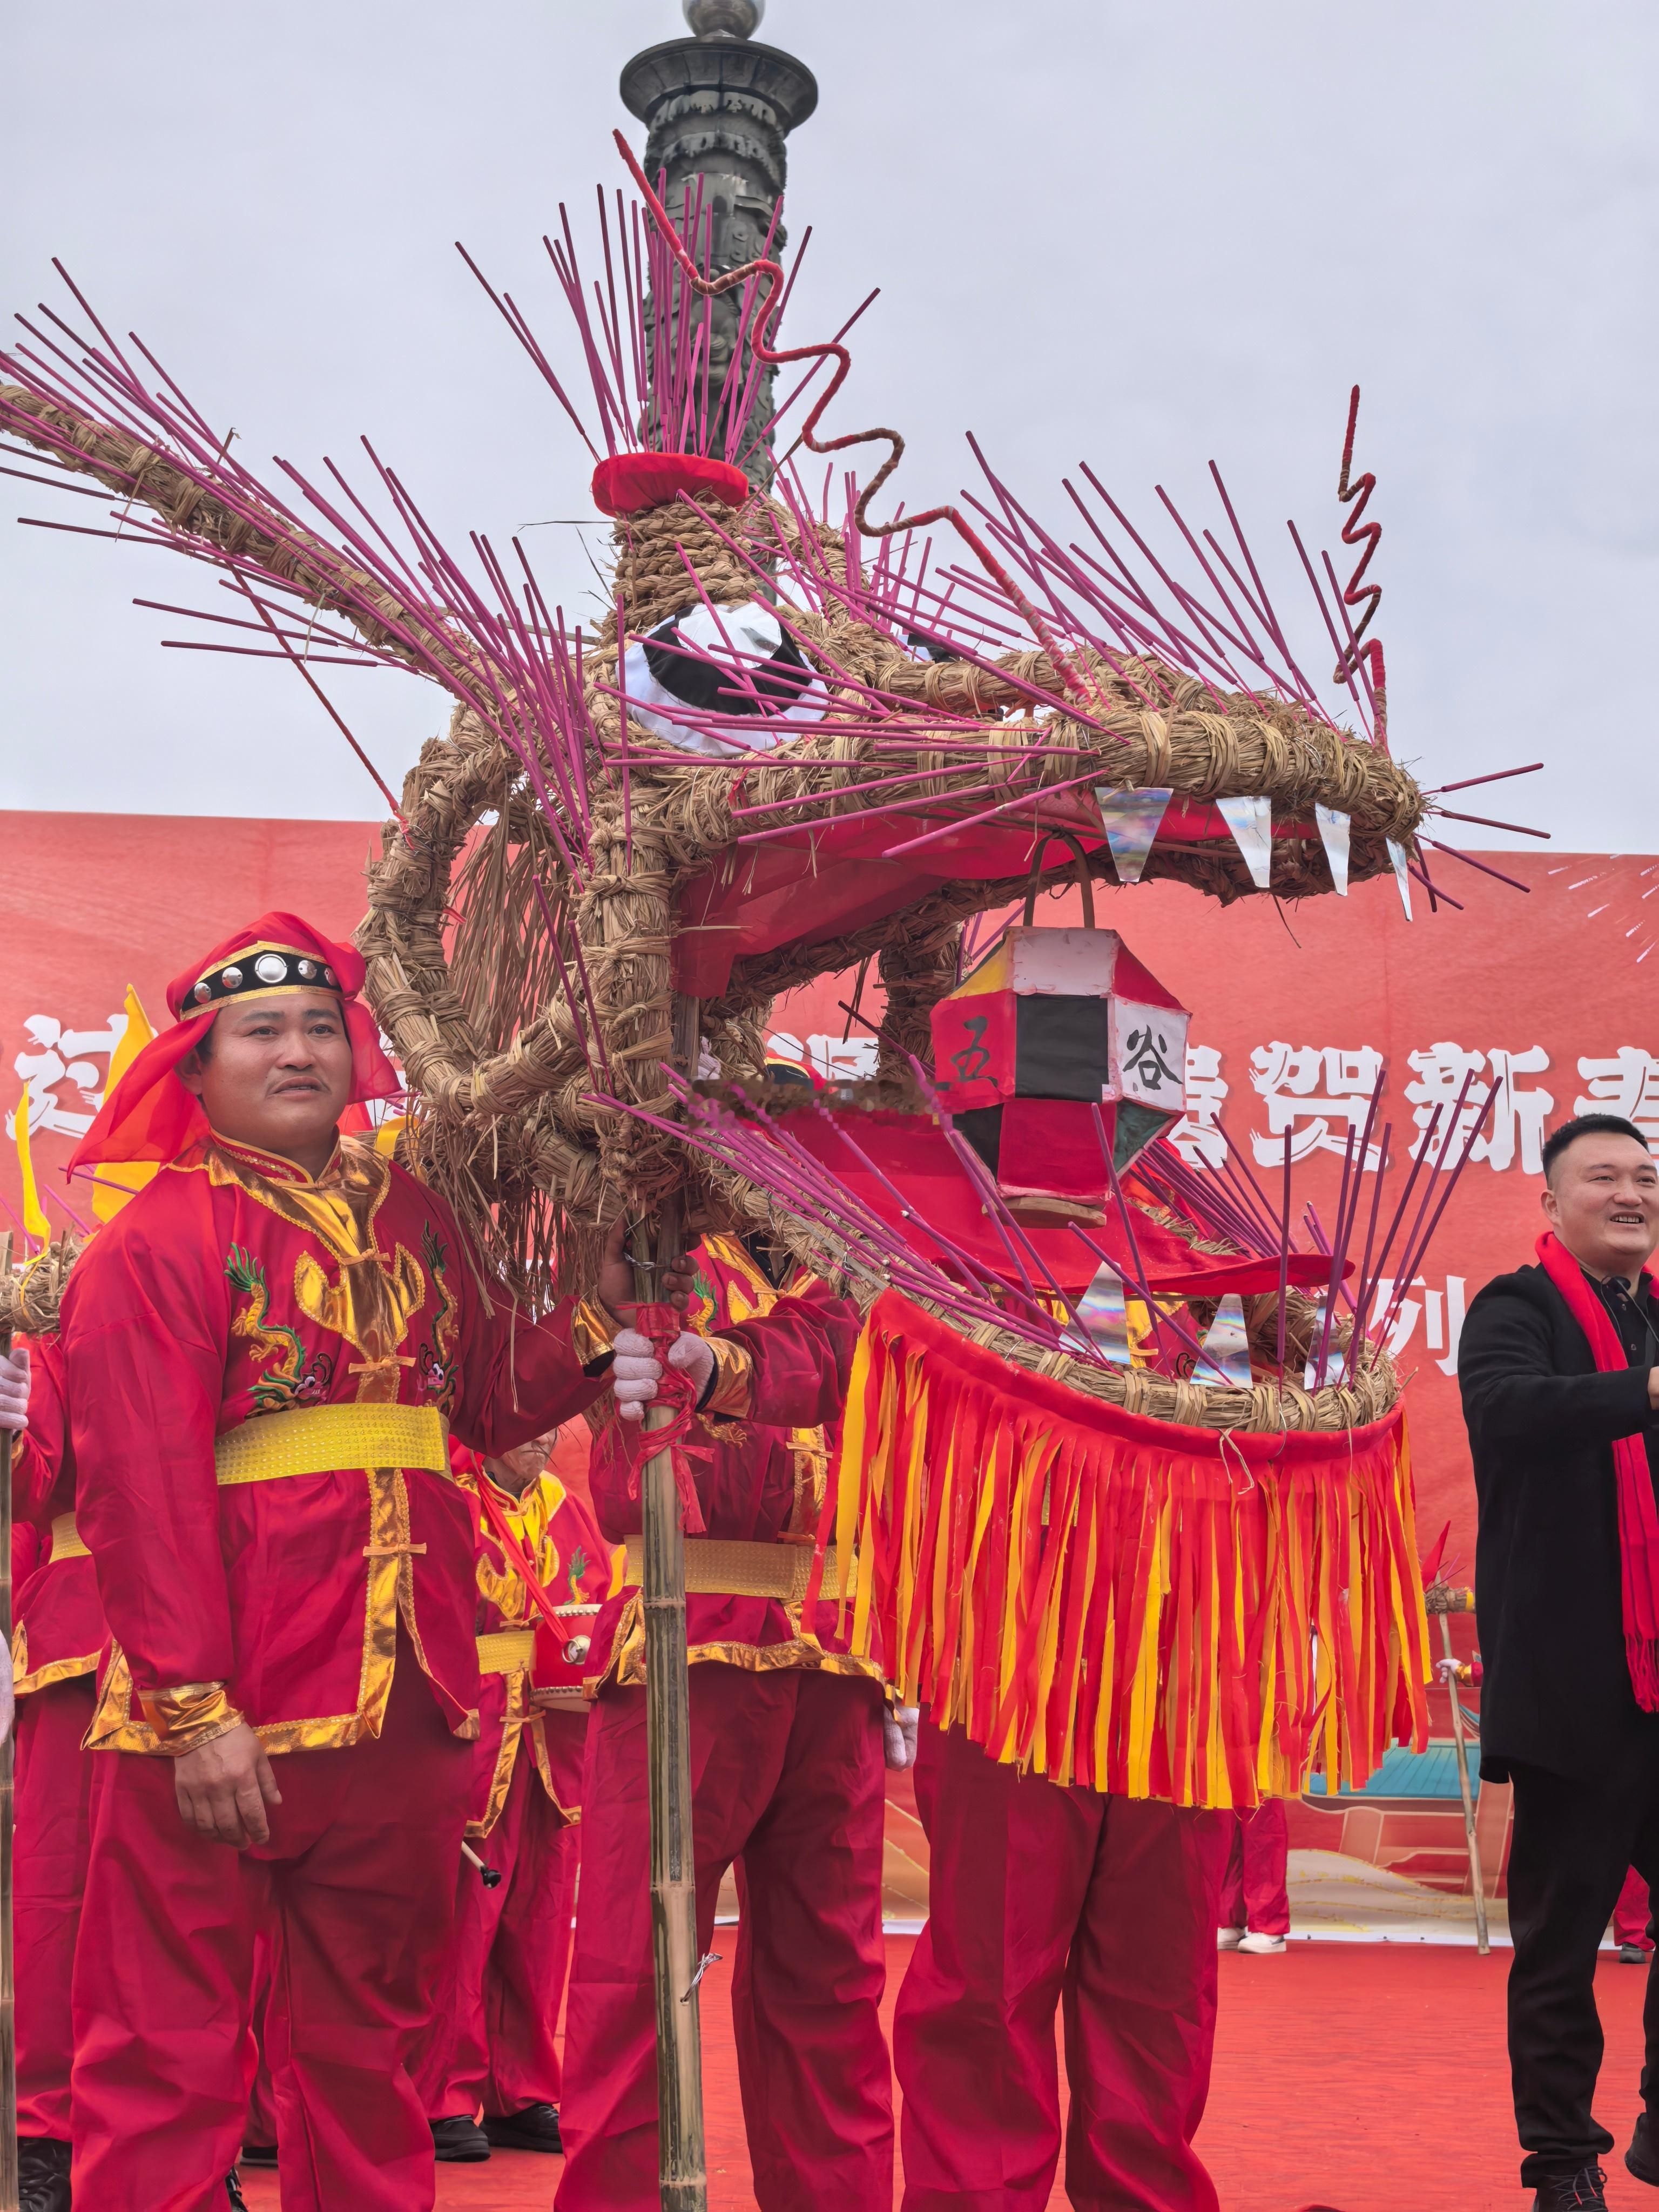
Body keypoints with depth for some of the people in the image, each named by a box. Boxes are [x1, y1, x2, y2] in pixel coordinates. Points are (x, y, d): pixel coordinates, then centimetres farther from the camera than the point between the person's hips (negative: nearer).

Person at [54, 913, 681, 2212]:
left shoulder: (413, 1216, 12)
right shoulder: (156, 1241, -7)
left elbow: (491, 1405, 12)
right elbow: (143, 1486, -14)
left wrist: (598, 1320, -5)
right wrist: (194, 1705, -21)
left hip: (407, 1701, 6)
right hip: (219, 1715, -6)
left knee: (371, 2033, 18)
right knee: (168, 2054, 2)